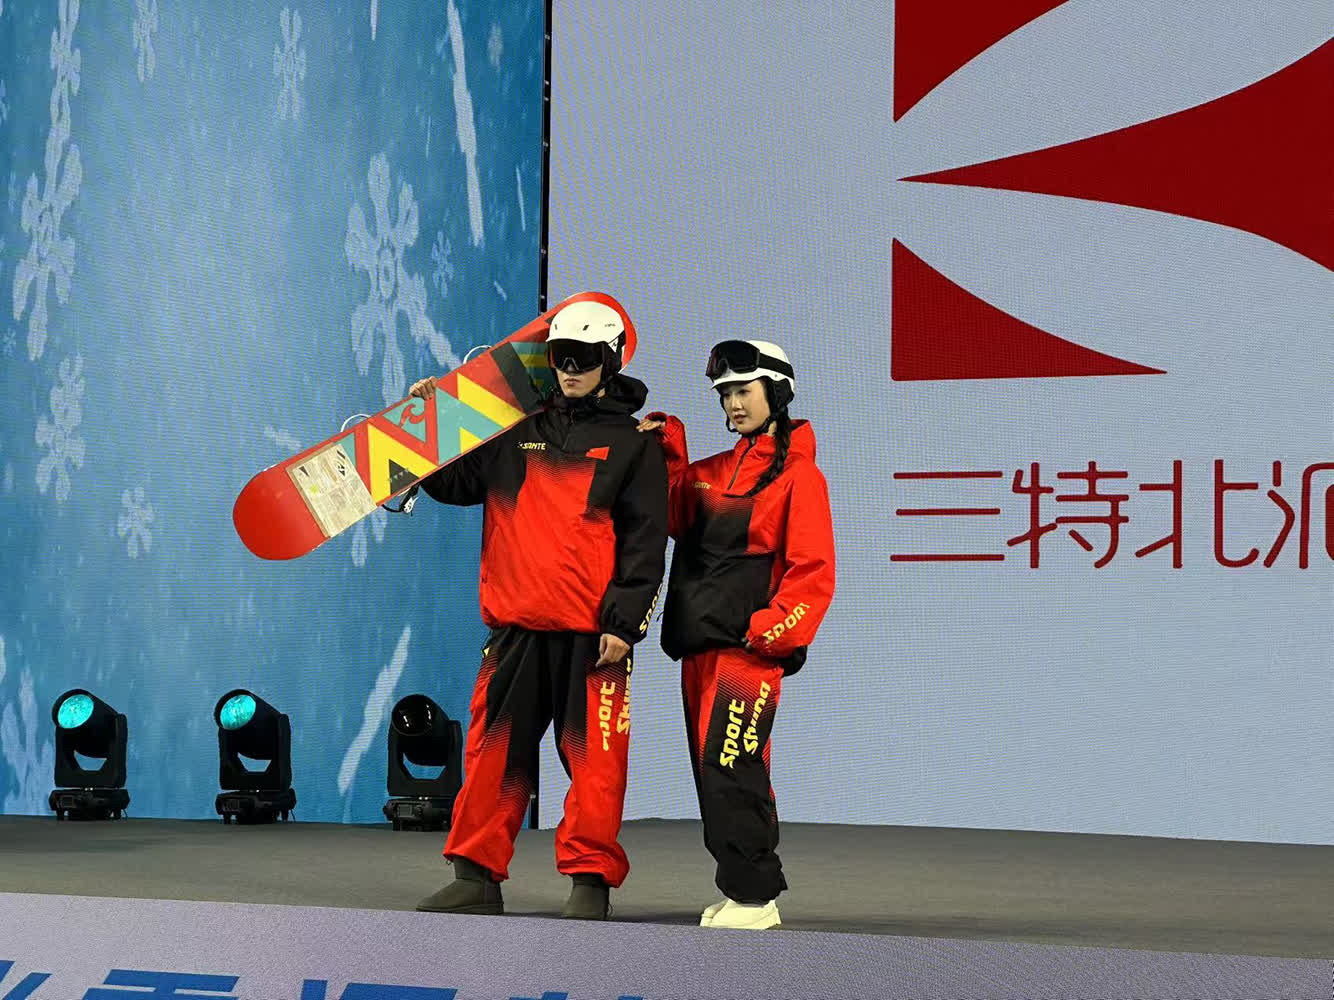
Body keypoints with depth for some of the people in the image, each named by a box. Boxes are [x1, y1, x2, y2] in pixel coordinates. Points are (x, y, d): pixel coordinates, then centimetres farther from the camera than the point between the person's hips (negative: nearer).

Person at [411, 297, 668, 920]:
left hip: (592, 634, -4)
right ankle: (476, 878, 11)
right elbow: (456, 484, 25)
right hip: (517, 626, 4)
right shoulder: (517, 433, 16)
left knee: (594, 760, -5)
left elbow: (645, 541, -1)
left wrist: (624, 621, -9)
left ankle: (589, 880, 3)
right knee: (494, 752, 4)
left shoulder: (634, 444, 5)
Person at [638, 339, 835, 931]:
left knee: (730, 768, -14)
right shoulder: (716, 472, 19)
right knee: (714, 772, 9)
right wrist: (666, 450, 5)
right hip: (701, 646, 8)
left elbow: (813, 573, -8)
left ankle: (753, 897, -10)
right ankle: (742, 893, 15)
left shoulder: (797, 475, -4)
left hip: (749, 646, -8)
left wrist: (768, 630, -17)